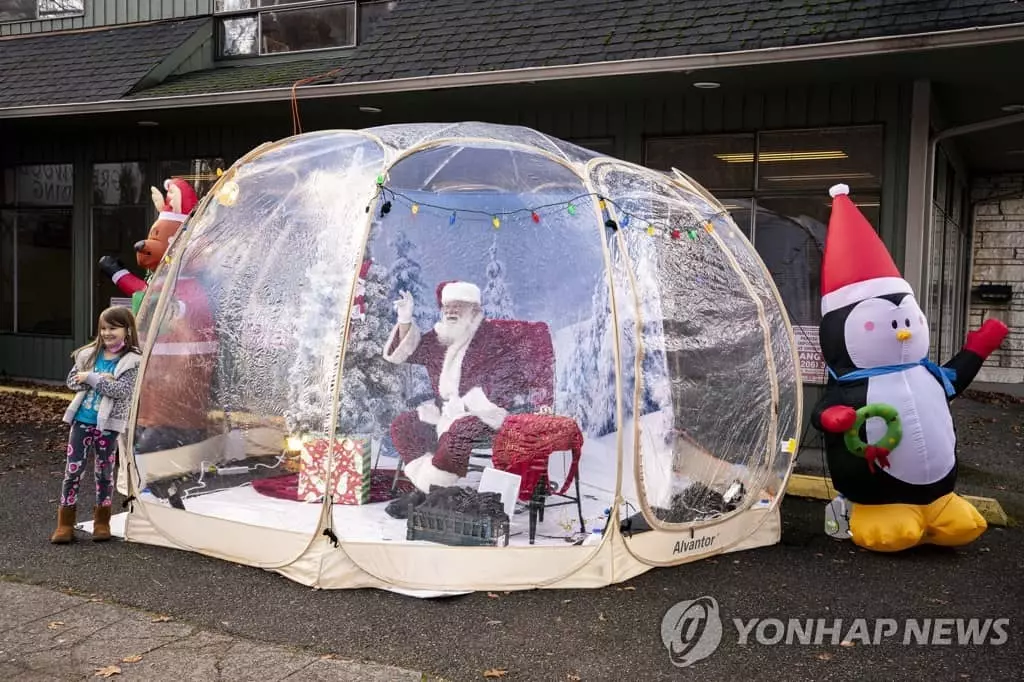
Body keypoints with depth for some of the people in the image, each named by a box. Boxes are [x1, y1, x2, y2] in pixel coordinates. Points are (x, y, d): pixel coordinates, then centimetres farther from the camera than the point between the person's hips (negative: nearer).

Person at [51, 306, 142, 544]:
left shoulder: (133, 360, -9)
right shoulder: (89, 353, 5)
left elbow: (122, 390, -19)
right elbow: (72, 380, 2)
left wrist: (92, 378, -19)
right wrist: (102, 381, -14)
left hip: (108, 425, -3)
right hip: (81, 421, 3)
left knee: (104, 472, 9)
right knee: (72, 470, 4)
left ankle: (102, 522, 22)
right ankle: (65, 523, 12)